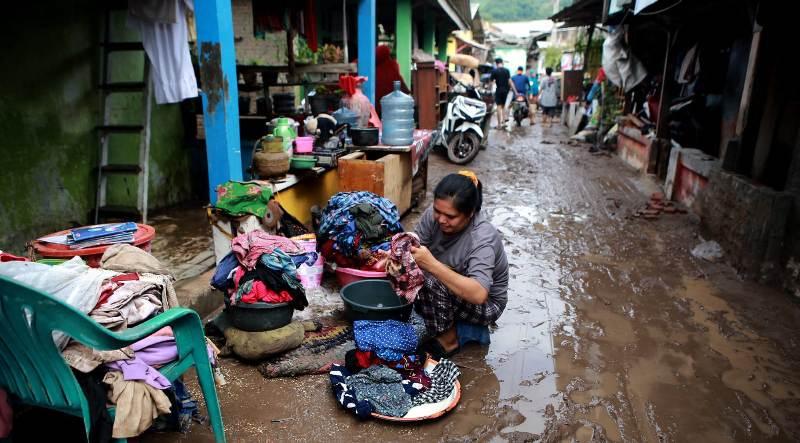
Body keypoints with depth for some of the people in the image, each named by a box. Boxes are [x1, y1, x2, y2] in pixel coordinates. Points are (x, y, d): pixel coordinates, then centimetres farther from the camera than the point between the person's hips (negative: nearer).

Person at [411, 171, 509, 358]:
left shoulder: (483, 238, -33)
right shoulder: (434, 214, -17)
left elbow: (478, 294, -45)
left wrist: (431, 264, -51)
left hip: (485, 304, -7)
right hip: (450, 294, 7)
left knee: (433, 282, -31)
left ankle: (449, 339, -6)